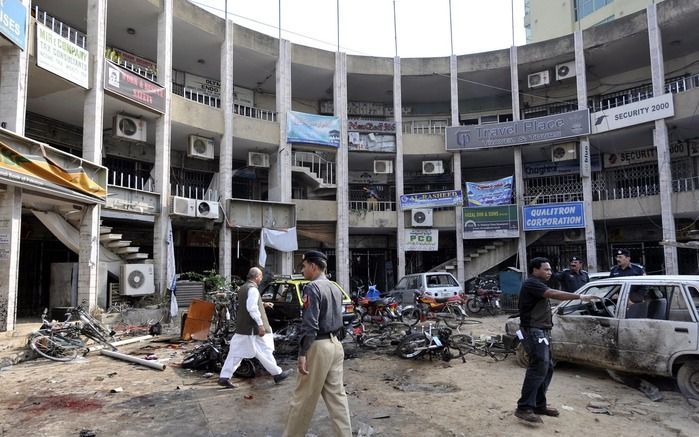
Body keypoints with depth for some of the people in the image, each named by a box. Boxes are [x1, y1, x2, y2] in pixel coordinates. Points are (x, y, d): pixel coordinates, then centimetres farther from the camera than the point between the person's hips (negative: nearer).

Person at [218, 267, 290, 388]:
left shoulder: (242, 288, 13)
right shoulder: (252, 289, -17)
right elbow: (252, 308, -27)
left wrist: (263, 304, 22)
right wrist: (260, 324, -25)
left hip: (242, 327, 9)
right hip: (252, 328, -9)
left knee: (235, 352, 10)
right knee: (264, 351, 3)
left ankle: (224, 377, 10)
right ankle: (277, 374, 15)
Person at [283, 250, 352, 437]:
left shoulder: (312, 288, -13)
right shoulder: (335, 288, 13)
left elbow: (309, 324, -20)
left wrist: (302, 353, -19)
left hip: (318, 346, -8)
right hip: (335, 344, 8)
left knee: (303, 397, 4)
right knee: (337, 395, 12)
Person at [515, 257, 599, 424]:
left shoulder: (537, 285, 22)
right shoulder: (531, 283, -13)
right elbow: (554, 294, -26)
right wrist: (580, 296, -28)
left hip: (542, 332, 11)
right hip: (534, 332, -11)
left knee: (546, 368, 11)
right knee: (538, 367, -18)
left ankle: (539, 405, 18)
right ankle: (524, 408, -19)